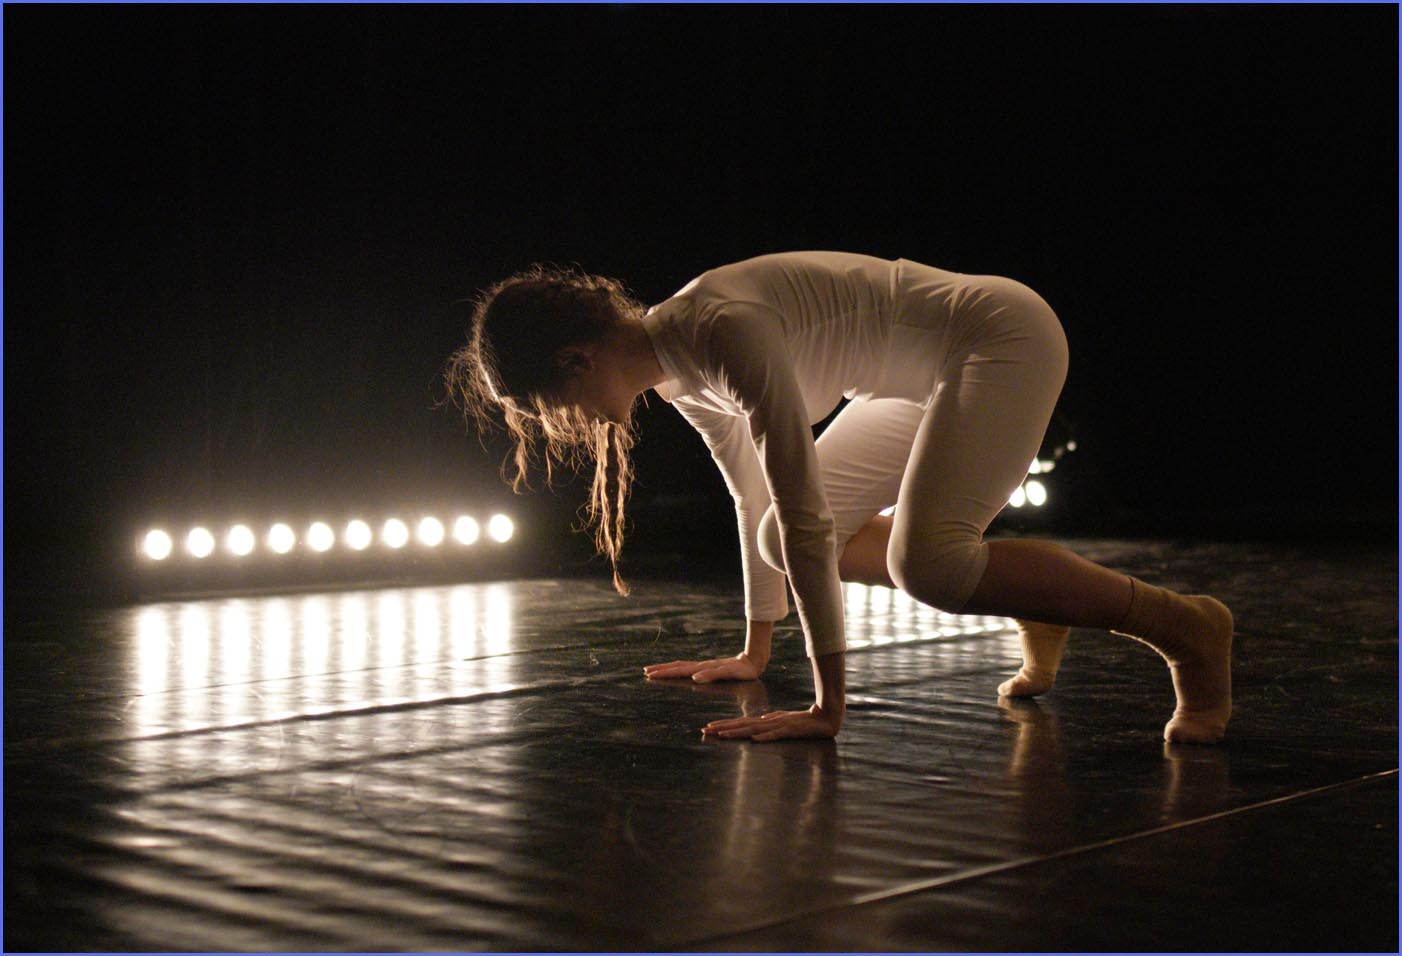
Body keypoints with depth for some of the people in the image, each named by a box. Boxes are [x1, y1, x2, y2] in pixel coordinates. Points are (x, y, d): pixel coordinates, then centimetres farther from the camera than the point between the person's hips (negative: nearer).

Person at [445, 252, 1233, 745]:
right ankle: (1040, 605, 14)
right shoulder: (680, 375, 0)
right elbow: (758, 501, 15)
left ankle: (1184, 626, -15)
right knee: (784, 542, 4)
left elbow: (804, 515, -30)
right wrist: (756, 651, 23)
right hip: (929, 380, 10)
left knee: (926, 562, -28)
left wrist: (830, 706, -27)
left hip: (1003, 338, -10)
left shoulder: (724, 332, -29)